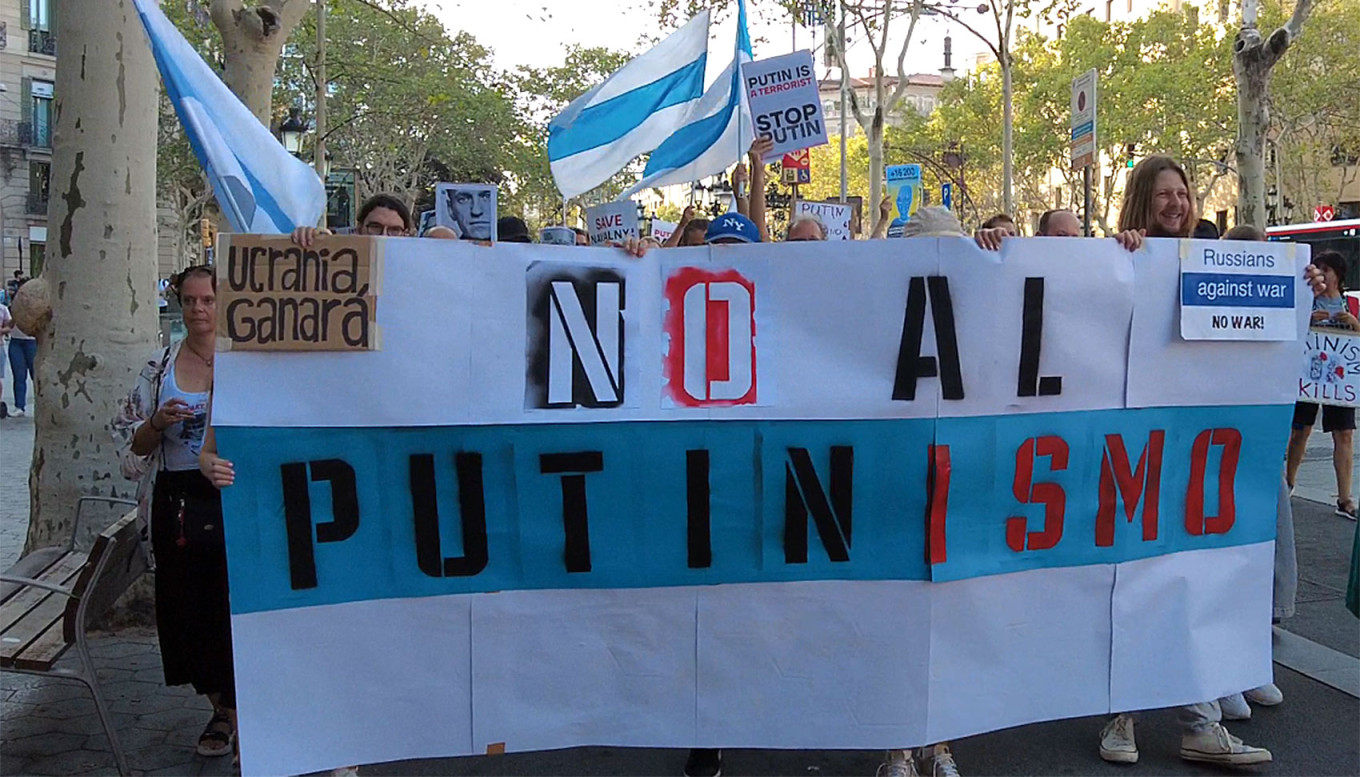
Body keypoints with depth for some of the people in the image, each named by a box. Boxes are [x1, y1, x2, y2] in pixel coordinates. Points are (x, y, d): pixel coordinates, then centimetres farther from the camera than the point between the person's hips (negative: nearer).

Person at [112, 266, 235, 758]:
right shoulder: (160, 368, 9)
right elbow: (133, 446, 11)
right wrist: (158, 424, -8)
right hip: (178, 501, 3)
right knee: (188, 603, 7)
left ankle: (239, 705, 14)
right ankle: (220, 705, 25)